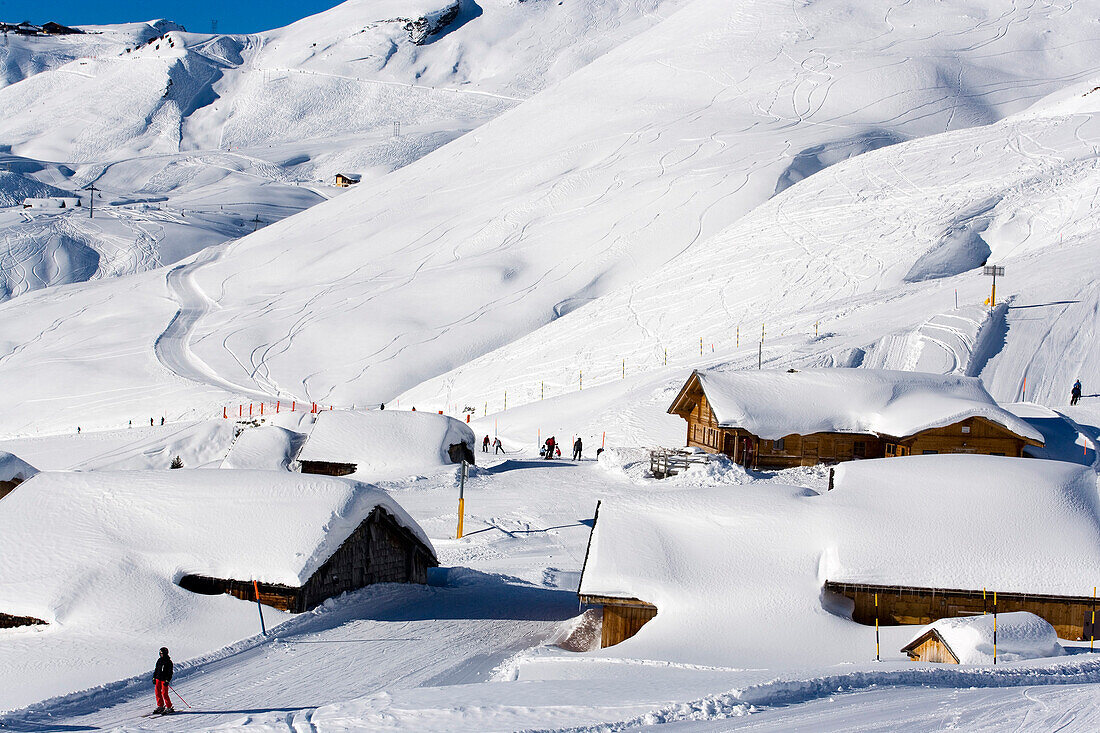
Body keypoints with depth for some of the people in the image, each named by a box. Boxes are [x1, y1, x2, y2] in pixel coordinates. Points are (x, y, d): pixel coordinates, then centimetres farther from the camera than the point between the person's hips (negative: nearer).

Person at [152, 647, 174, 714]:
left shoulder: (169, 662, -7)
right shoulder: (159, 661, 12)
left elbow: (170, 673, -9)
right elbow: (156, 670, 21)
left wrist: (167, 680, -17)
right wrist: (154, 678, 15)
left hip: (164, 680, -7)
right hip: (158, 679, 7)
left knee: (164, 693, -10)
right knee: (158, 692, 4)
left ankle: (169, 707, -2)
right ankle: (160, 706, 14)